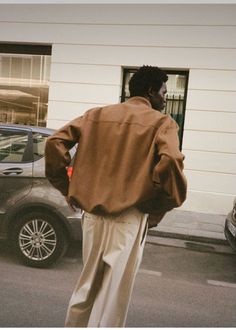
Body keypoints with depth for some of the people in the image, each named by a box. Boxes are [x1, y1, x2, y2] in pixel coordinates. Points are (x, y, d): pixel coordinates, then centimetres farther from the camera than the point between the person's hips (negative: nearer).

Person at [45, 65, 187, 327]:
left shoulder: (97, 114, 9)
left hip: (92, 213, 5)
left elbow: (55, 143, 2)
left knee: (87, 284, 23)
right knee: (113, 293, 11)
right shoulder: (161, 122, -4)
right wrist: (160, 209, -9)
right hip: (128, 218, -5)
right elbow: (170, 163, -23)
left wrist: (67, 189, 8)